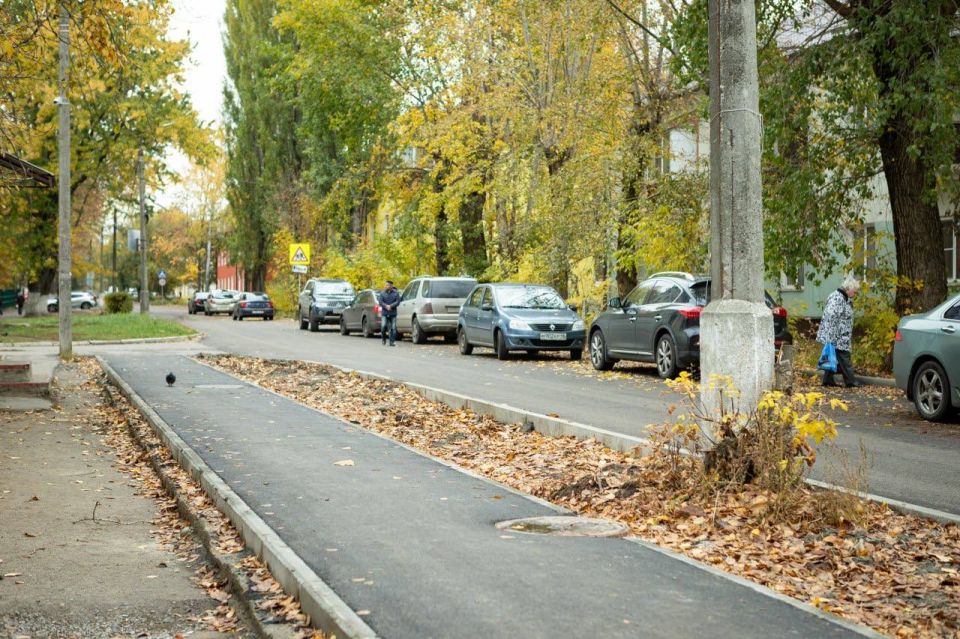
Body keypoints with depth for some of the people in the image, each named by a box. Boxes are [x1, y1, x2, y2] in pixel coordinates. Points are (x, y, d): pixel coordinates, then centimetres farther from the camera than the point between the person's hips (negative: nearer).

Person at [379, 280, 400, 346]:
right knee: (383, 326, -13)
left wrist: (391, 306, -18)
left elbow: (397, 302, -5)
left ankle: (392, 342, 4)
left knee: (393, 328, -2)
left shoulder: (396, 293, 3)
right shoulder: (382, 293, 5)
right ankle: (383, 339, 10)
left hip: (393, 313, 0)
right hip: (384, 313, 0)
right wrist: (386, 306, -19)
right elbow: (380, 302, -2)